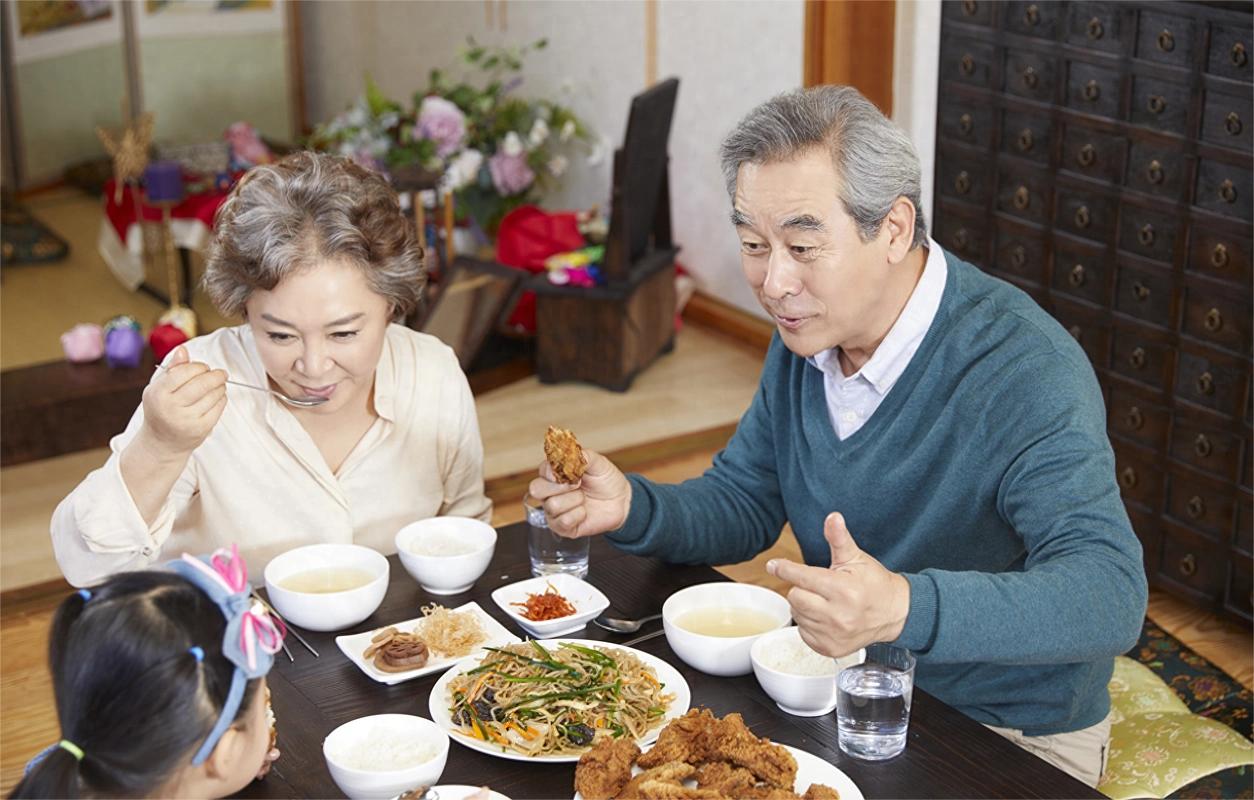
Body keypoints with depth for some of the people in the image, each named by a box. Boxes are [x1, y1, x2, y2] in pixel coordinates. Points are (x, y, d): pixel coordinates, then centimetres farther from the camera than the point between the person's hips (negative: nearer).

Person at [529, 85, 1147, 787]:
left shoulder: (1025, 371, -26)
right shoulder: (808, 331, -1)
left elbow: (1111, 596, -35)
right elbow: (744, 506, 9)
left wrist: (906, 608, -51)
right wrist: (630, 508, -13)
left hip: (1012, 742, -6)